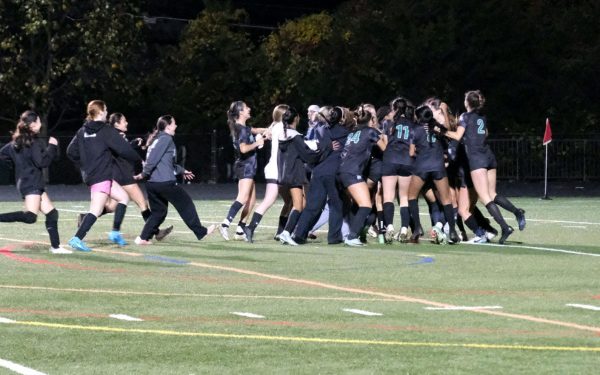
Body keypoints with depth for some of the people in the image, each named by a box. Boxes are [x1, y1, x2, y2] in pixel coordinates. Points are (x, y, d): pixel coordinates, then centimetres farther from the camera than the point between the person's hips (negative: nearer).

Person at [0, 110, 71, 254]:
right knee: (30, 216, -22)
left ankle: (55, 246, 8)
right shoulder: (35, 142, -12)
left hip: (23, 182, 10)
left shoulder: (17, 141, 12)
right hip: (32, 184, -10)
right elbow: (42, 162, -17)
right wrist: (52, 147, -8)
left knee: (51, 213, 9)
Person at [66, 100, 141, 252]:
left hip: (89, 175, 8)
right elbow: (124, 150, -12)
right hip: (101, 176, -8)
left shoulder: (83, 131, 9)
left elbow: (71, 152, 10)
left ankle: (115, 233, 16)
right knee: (96, 210, -10)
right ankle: (77, 239, -19)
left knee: (123, 197, 18)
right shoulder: (107, 131, -11)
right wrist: (138, 159, 5)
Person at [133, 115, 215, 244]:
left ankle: (143, 238, 4)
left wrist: (182, 171, 35)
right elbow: (153, 158, -18)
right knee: (186, 204, 5)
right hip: (165, 182, -9)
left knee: (158, 211, 14)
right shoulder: (166, 139, -10)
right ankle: (201, 232, 12)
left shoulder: (158, 139, 19)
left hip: (152, 183, 9)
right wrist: (144, 174, -12)